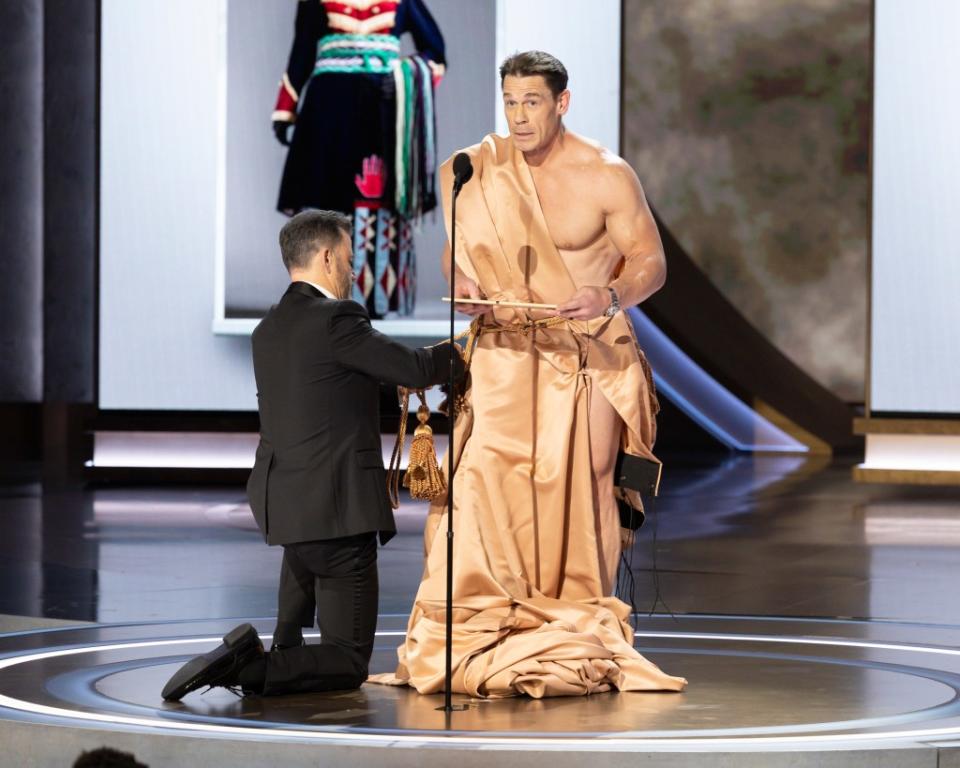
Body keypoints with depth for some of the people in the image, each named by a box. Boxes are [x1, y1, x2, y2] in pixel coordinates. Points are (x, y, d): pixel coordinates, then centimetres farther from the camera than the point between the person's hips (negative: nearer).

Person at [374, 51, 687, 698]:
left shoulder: (607, 176, -8)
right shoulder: (480, 169, 1)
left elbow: (651, 261, -6)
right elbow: (460, 249, 13)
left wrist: (611, 296, -27)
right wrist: (460, 283, -10)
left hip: (589, 352, -2)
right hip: (508, 347, 2)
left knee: (580, 482, -7)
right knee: (486, 469, -13)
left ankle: (583, 626, 3)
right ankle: (483, 616, -10)